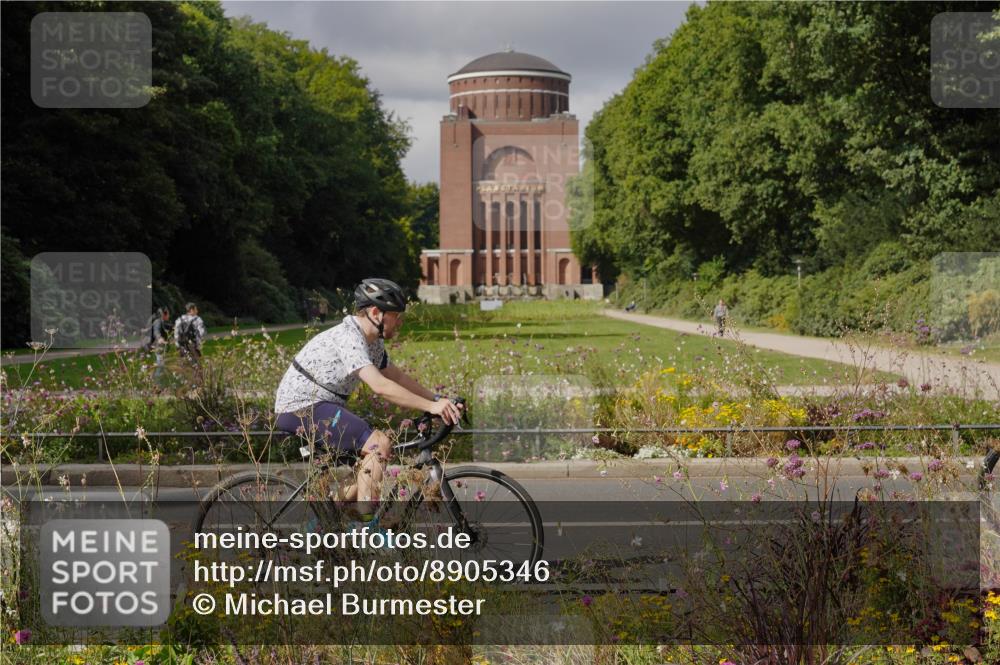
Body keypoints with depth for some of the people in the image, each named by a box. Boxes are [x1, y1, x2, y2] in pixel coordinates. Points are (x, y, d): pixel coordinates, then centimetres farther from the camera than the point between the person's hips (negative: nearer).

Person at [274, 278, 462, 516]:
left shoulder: (373, 343, 9)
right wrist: (431, 407, -35)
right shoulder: (349, 337, -22)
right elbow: (380, 386, -32)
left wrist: (438, 400, 3)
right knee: (380, 443, -22)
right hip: (301, 409, -10)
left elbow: (398, 376, 15)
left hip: (319, 406, 10)